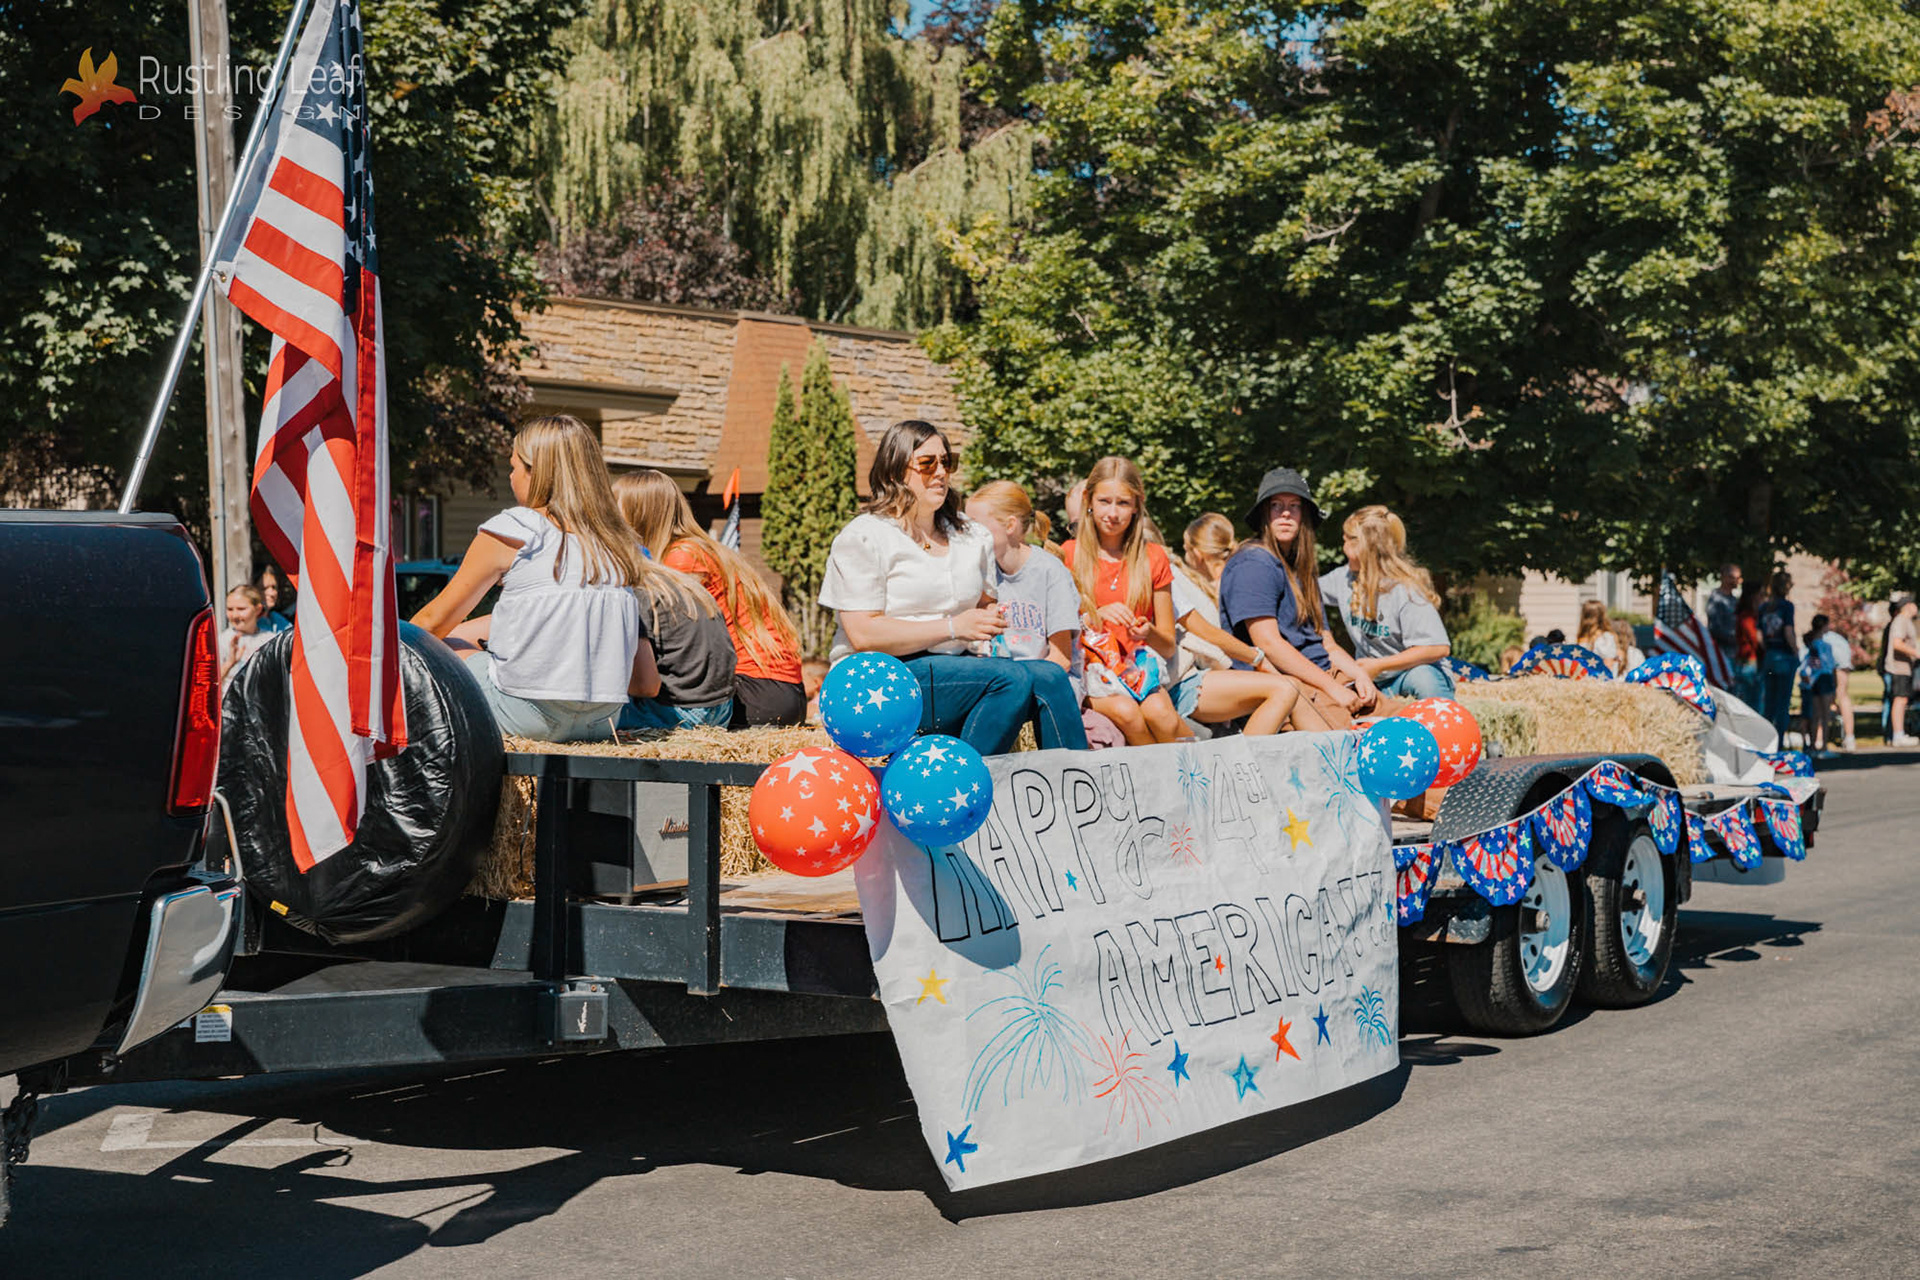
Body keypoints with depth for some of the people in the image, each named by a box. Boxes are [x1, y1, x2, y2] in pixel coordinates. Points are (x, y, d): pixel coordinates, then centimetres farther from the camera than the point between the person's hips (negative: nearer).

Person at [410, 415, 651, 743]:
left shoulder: (511, 532, -5)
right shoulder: (624, 546, 8)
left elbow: (435, 621, 7)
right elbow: (647, 684, 6)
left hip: (530, 717, -6)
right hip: (602, 721, 6)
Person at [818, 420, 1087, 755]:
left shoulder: (971, 536, 19)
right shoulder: (863, 537, -3)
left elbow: (985, 603, 30)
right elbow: (863, 635, -13)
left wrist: (991, 617, 2)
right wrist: (953, 627, -17)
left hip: (957, 668, 7)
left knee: (1050, 676, -21)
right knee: (1013, 677, -28)